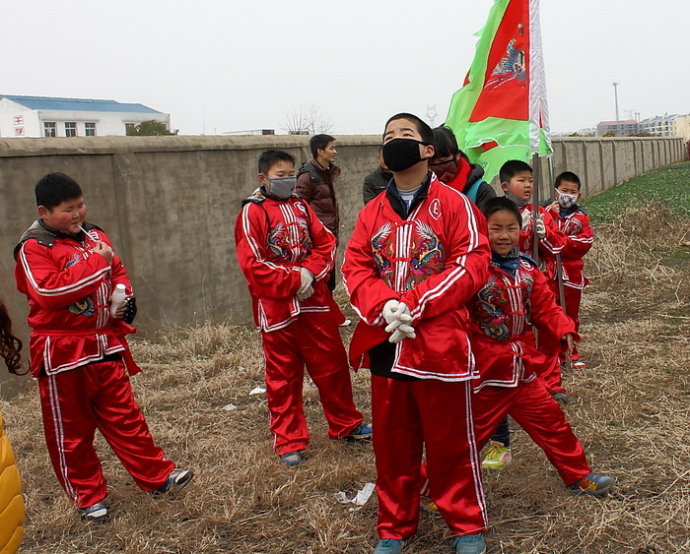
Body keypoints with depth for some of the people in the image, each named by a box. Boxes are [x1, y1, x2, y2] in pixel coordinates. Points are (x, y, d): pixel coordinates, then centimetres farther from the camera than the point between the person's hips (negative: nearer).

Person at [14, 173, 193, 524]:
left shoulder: (93, 235, 8)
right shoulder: (34, 248, -12)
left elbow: (117, 271, 20)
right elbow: (48, 291, -27)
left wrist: (125, 298, 0)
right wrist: (95, 262, -24)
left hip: (107, 346, 5)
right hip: (63, 352, -5)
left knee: (124, 416, 13)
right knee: (71, 429, 8)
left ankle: (157, 476, 21)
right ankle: (88, 497, 22)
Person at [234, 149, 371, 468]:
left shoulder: (302, 207, 11)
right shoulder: (252, 212, -5)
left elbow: (326, 245, 5)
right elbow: (253, 265, -13)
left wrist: (310, 273, -12)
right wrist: (293, 281, -16)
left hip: (316, 302, 5)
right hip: (277, 308, -4)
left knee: (333, 366, 12)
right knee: (283, 376, 5)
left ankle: (345, 424, 29)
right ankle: (289, 441, 18)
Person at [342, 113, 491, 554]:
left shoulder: (454, 203, -1)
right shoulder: (371, 213, 13)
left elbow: (472, 264, -10)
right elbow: (356, 269, 5)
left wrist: (413, 305, -18)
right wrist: (384, 306, -16)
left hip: (440, 344, -4)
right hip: (385, 346, 4)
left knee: (451, 442, 6)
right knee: (392, 444, 13)